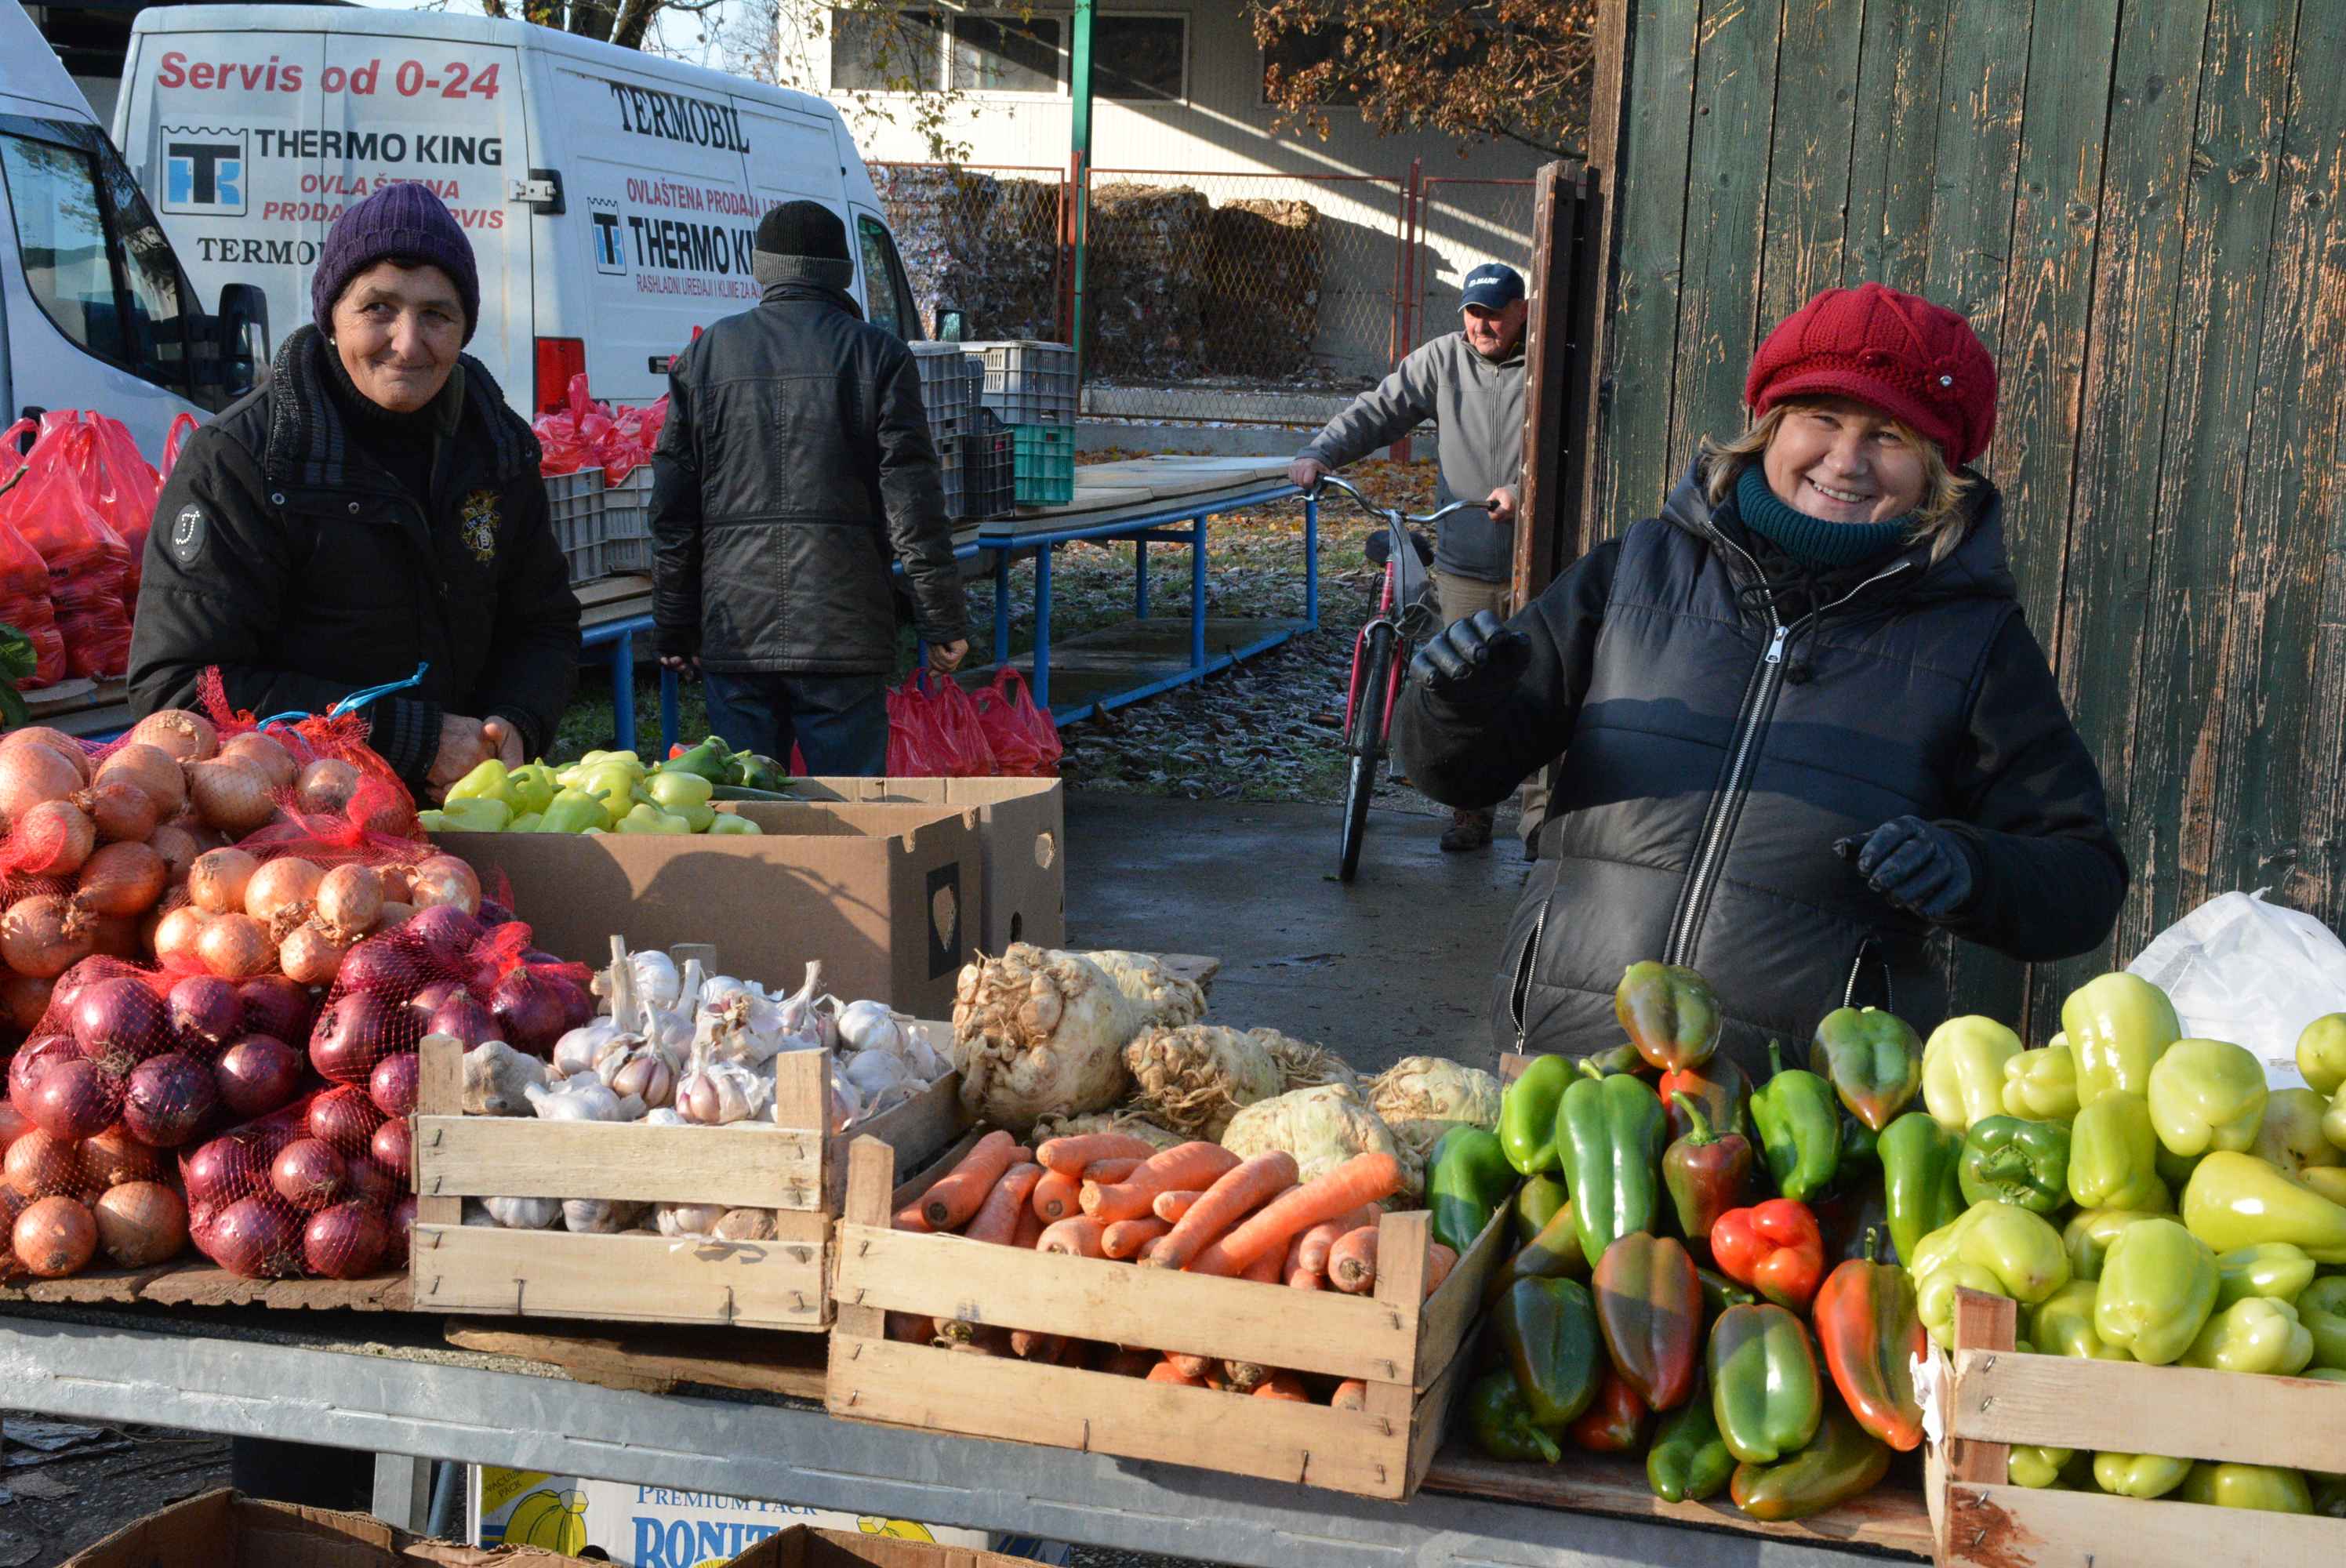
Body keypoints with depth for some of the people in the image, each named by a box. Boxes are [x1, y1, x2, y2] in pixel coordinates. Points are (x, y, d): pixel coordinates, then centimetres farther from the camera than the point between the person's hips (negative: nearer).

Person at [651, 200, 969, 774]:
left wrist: (673, 629, 15)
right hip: (843, 635, -2)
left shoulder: (705, 355, 9)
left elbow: (672, 509, 9)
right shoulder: (878, 354, 1)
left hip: (734, 633, 2)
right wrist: (945, 623, 1)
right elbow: (913, 500, -4)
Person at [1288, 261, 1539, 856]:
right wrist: (1319, 454, -7)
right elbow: (1377, 411, 7)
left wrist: (1522, 490, -29)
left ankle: (1540, 815, 10)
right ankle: (1471, 812, 18)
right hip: (1463, 565, 3)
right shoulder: (1442, 360, 7)